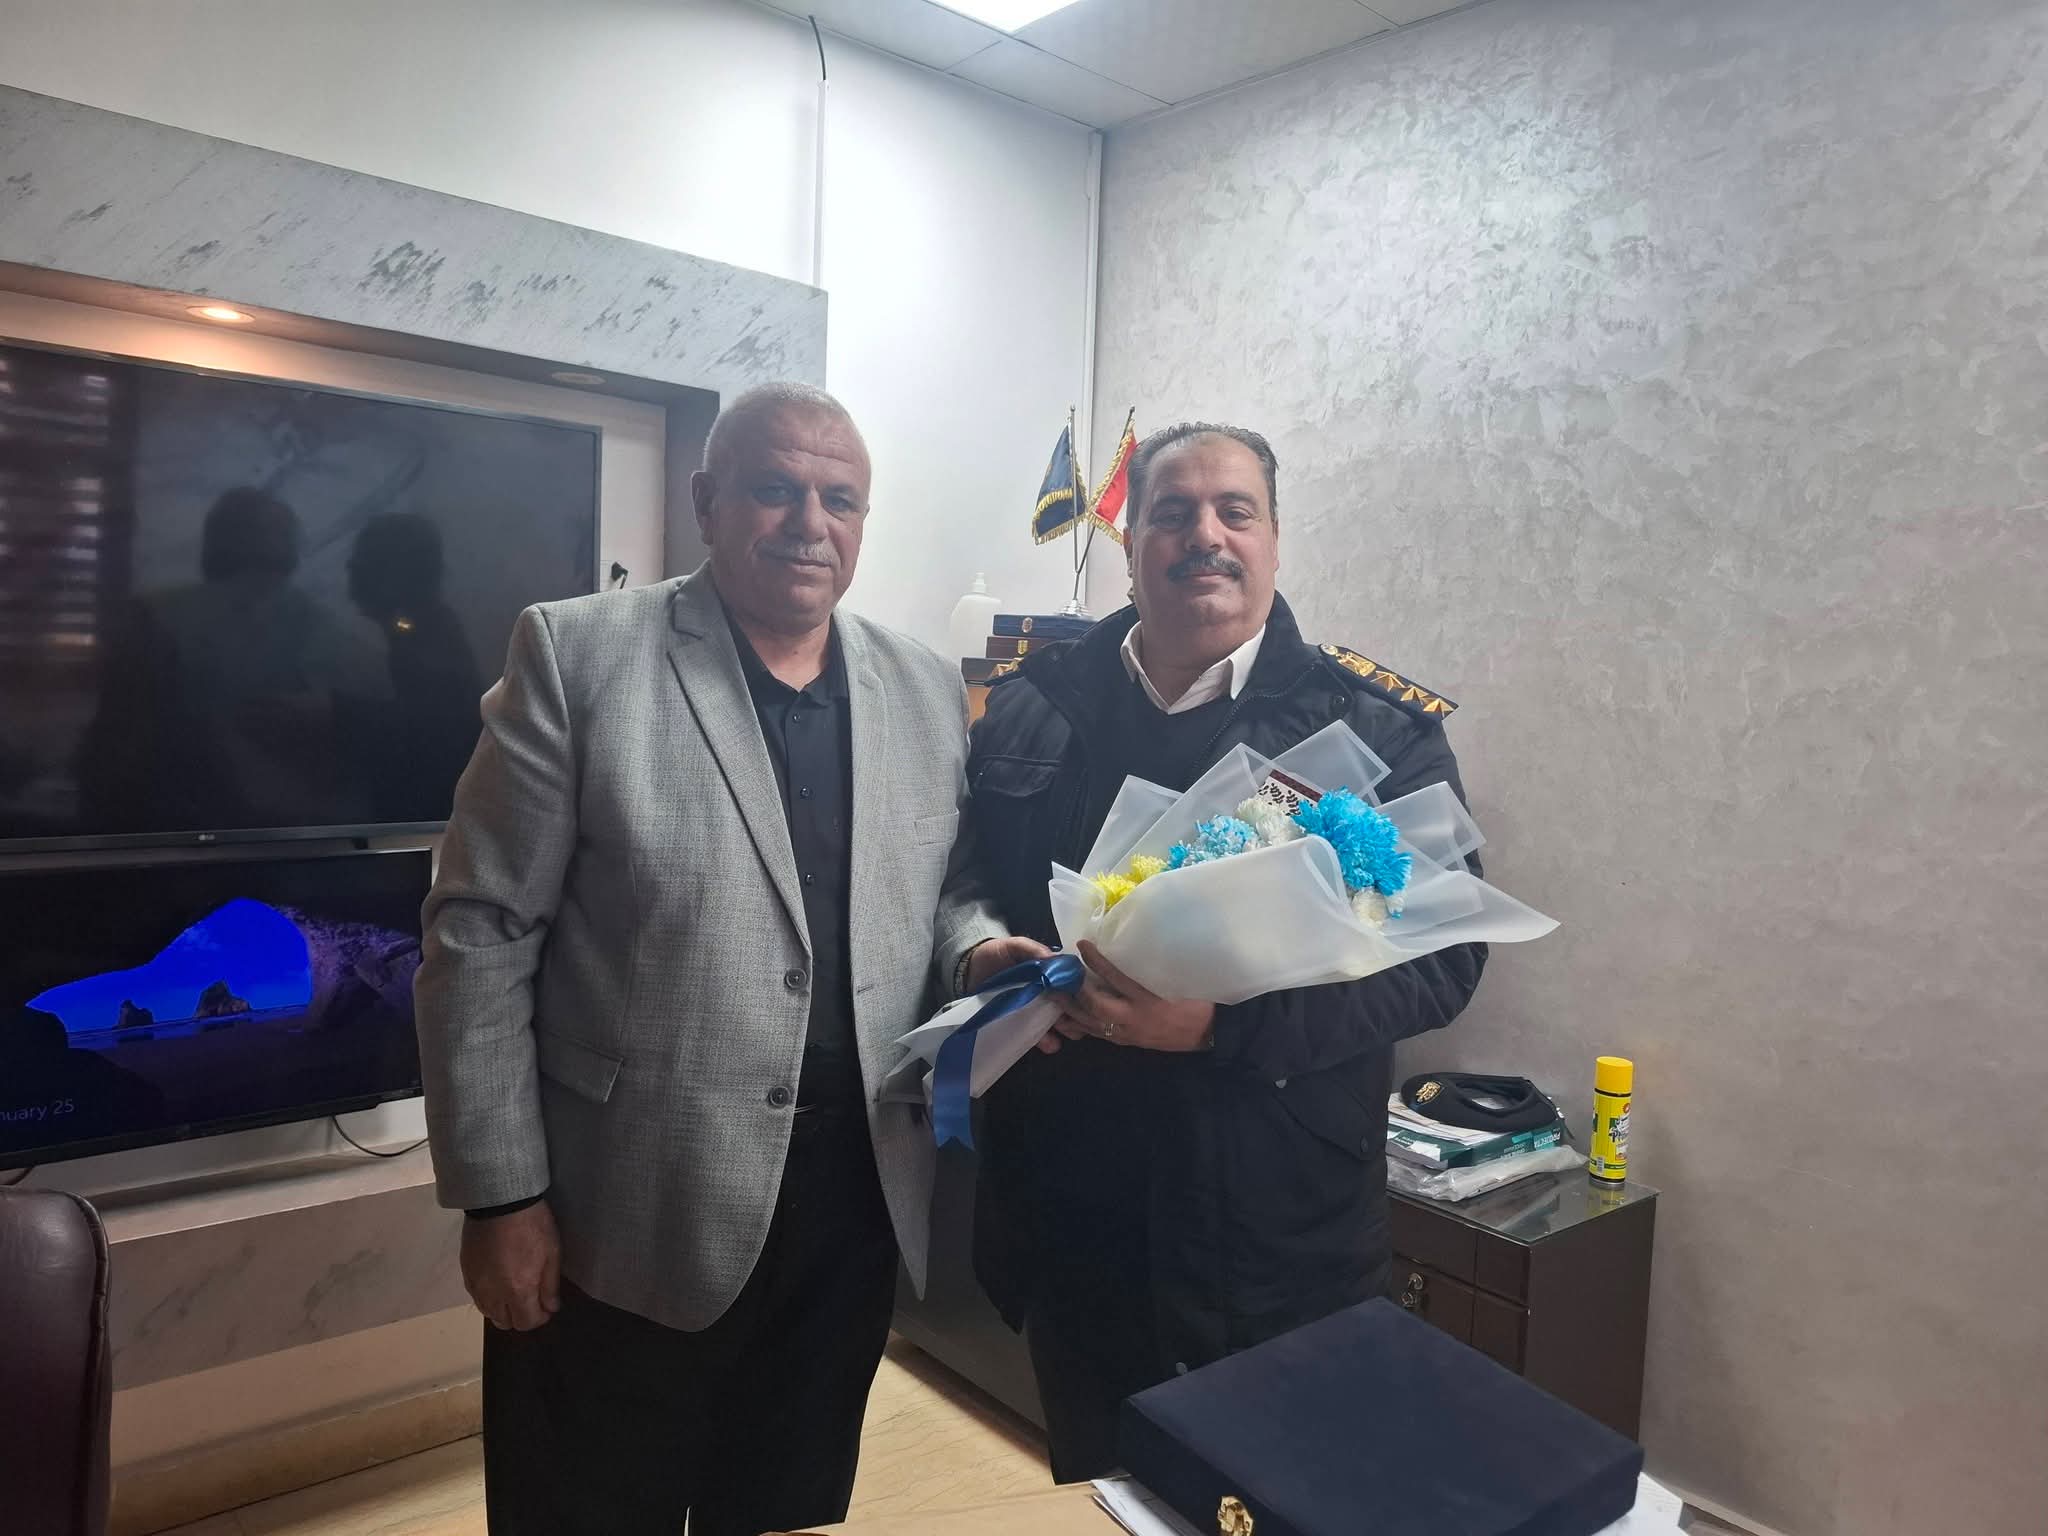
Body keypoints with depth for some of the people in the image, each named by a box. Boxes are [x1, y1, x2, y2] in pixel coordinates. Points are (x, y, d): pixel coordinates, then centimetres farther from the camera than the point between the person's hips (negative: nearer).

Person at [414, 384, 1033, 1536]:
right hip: (626, 1226, -3)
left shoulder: (927, 688, 5)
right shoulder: (579, 655, -8)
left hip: (855, 1214, 4)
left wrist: (977, 947, -8)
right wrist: (500, 1194, -9)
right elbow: (482, 935, -8)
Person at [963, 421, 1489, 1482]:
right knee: (1096, 1500, 23)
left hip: (1289, 1247, -2)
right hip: (1071, 1233, 3)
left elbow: (1439, 955, -12)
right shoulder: (1029, 713, 3)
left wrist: (1221, 1022, -25)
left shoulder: (1378, 729, -6)